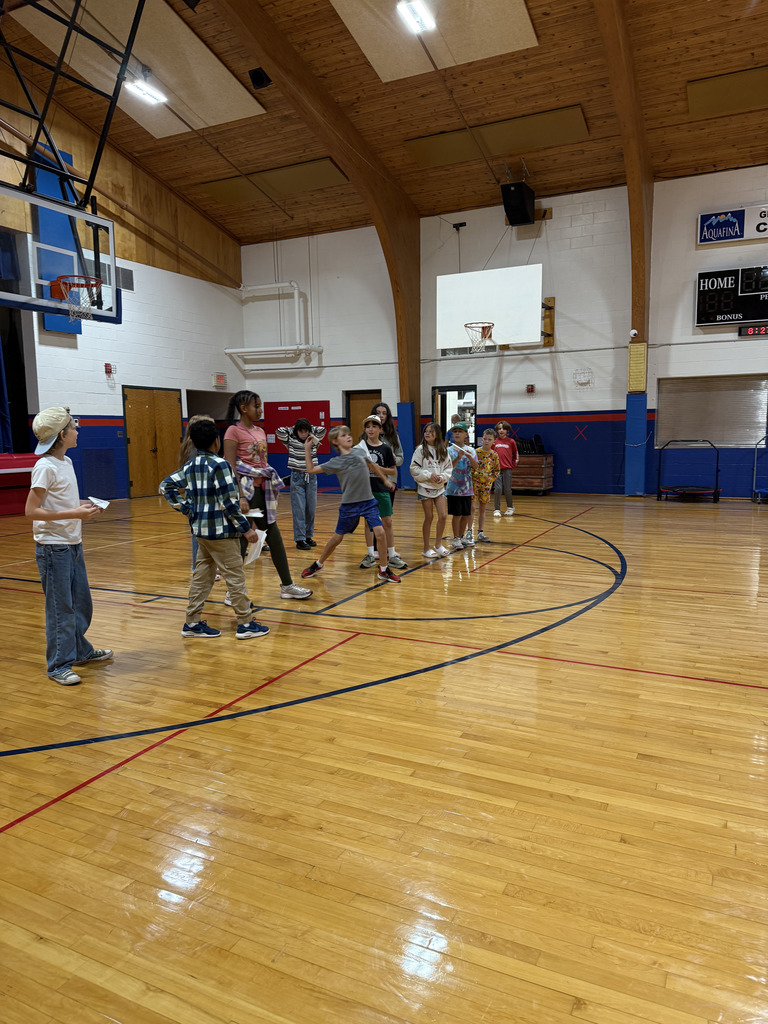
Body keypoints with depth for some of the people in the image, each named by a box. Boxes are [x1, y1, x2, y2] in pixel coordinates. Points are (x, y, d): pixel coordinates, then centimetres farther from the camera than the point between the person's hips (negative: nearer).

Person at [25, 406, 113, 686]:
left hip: (73, 545, 9)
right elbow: (31, 511, -21)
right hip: (53, 549, -9)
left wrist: (84, 506, 2)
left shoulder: (66, 462, 9)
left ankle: (81, 650, 35)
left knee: (81, 602, 19)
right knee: (60, 608, -1)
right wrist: (75, 513, -23)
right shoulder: (45, 467, -17)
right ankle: (59, 666, 10)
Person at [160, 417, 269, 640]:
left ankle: (192, 623, 19)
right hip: (221, 530, -8)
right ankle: (246, 624, 6)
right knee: (235, 576, 0)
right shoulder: (218, 464, -16)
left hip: (201, 529, 8)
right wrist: (246, 528, -13)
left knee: (201, 576, 14)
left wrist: (185, 509, 14)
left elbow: (166, 486, 13)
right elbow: (229, 502, -18)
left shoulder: (190, 466, 8)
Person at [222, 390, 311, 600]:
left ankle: (287, 585, 19)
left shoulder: (260, 431, 14)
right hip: (246, 489, -7)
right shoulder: (233, 431, -9)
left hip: (263, 489, 8)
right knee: (241, 540, -1)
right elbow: (230, 468, -14)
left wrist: (272, 490, 16)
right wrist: (241, 497, -21)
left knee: (274, 536, 10)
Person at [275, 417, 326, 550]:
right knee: (299, 509, -5)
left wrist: (309, 429, 4)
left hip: (311, 477, 3)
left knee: (311, 509, 7)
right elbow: (279, 431, -12)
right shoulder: (291, 440, -1)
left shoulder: (314, 441, 6)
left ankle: (308, 536, 19)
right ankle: (300, 539, -2)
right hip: (297, 476, -3)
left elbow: (323, 430, -2)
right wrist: (293, 429, 0)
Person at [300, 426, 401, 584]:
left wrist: (385, 479, 26)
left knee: (380, 533, -12)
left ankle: (383, 570, 4)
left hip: (368, 501, 2)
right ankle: (318, 564, 32)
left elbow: (372, 465, 22)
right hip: (349, 505, -2)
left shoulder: (358, 451, 4)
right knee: (338, 537, 8)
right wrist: (307, 450, -1)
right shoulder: (335, 462, -3)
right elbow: (311, 469, 1)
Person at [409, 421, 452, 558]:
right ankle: (426, 549, 13)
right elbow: (414, 469, -8)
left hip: (440, 487, 3)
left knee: (443, 516, -2)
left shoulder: (443, 450, 5)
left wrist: (442, 477, -11)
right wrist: (429, 475, -15)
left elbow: (449, 468, 8)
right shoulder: (421, 449, -5)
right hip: (425, 487, -3)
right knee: (429, 517, 1)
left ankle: (438, 544, 16)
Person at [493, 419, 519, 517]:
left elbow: (516, 456, 12)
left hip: (507, 469, -1)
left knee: (507, 489, 2)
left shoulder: (511, 441, 3)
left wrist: (513, 465, 4)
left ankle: (510, 507, 21)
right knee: (497, 489, -3)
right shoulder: (494, 441, 5)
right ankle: (497, 509, 7)